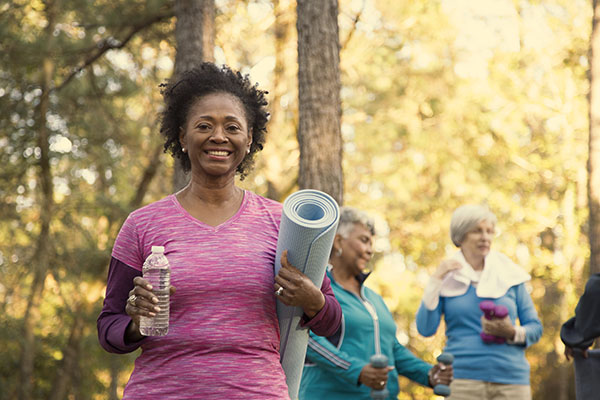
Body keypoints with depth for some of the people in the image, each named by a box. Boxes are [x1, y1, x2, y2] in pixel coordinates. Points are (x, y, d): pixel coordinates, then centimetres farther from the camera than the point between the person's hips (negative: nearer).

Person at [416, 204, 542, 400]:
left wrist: (512, 333, -10)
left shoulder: (509, 275, 10)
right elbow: (425, 329, -2)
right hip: (463, 381, -2)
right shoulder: (447, 277, 7)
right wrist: (436, 280, -6)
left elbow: (535, 327, 11)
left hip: (512, 378, 2)